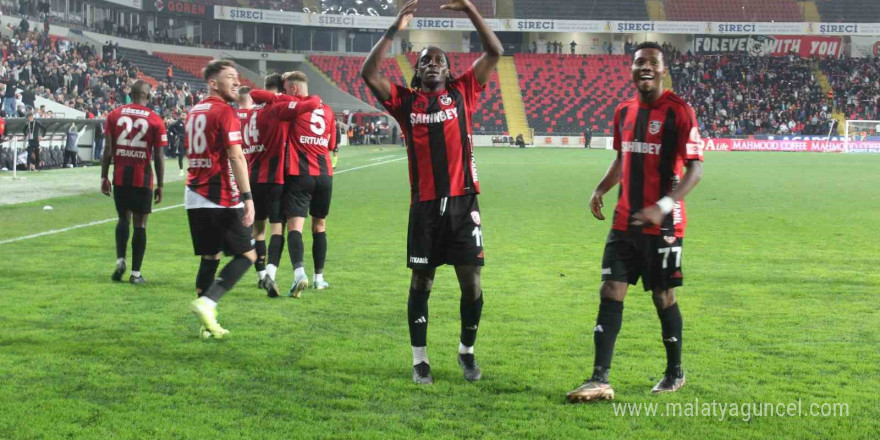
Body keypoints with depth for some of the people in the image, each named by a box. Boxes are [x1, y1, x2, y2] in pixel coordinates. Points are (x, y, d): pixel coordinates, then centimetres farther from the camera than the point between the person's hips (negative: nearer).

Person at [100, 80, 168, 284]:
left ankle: (120, 260, -1)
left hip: (120, 176, 2)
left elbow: (108, 150, 1)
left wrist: (104, 177, 8)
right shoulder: (155, 121, -2)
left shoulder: (114, 115, 3)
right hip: (143, 178, -2)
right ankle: (136, 273, 7)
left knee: (123, 219, 18)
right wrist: (160, 185, 3)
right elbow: (159, 157, -3)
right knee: (140, 224, 5)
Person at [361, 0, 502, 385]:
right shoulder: (405, 101, 7)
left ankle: (466, 351, 22)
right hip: (425, 205, 0)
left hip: (462, 202, 0)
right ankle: (419, 359, 17)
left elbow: (495, 53, 2)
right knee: (421, 282, 6)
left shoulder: (462, 93, 8)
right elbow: (369, 74, -5)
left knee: (471, 281, 1)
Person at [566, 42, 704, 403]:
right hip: (625, 221, 6)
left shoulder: (678, 111, -11)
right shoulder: (624, 111, 10)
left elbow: (695, 168, -16)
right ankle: (600, 380, -2)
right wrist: (600, 190, 6)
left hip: (663, 224, -6)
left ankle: (675, 373, 24)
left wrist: (663, 206, -28)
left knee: (663, 295, 5)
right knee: (610, 292, -2)